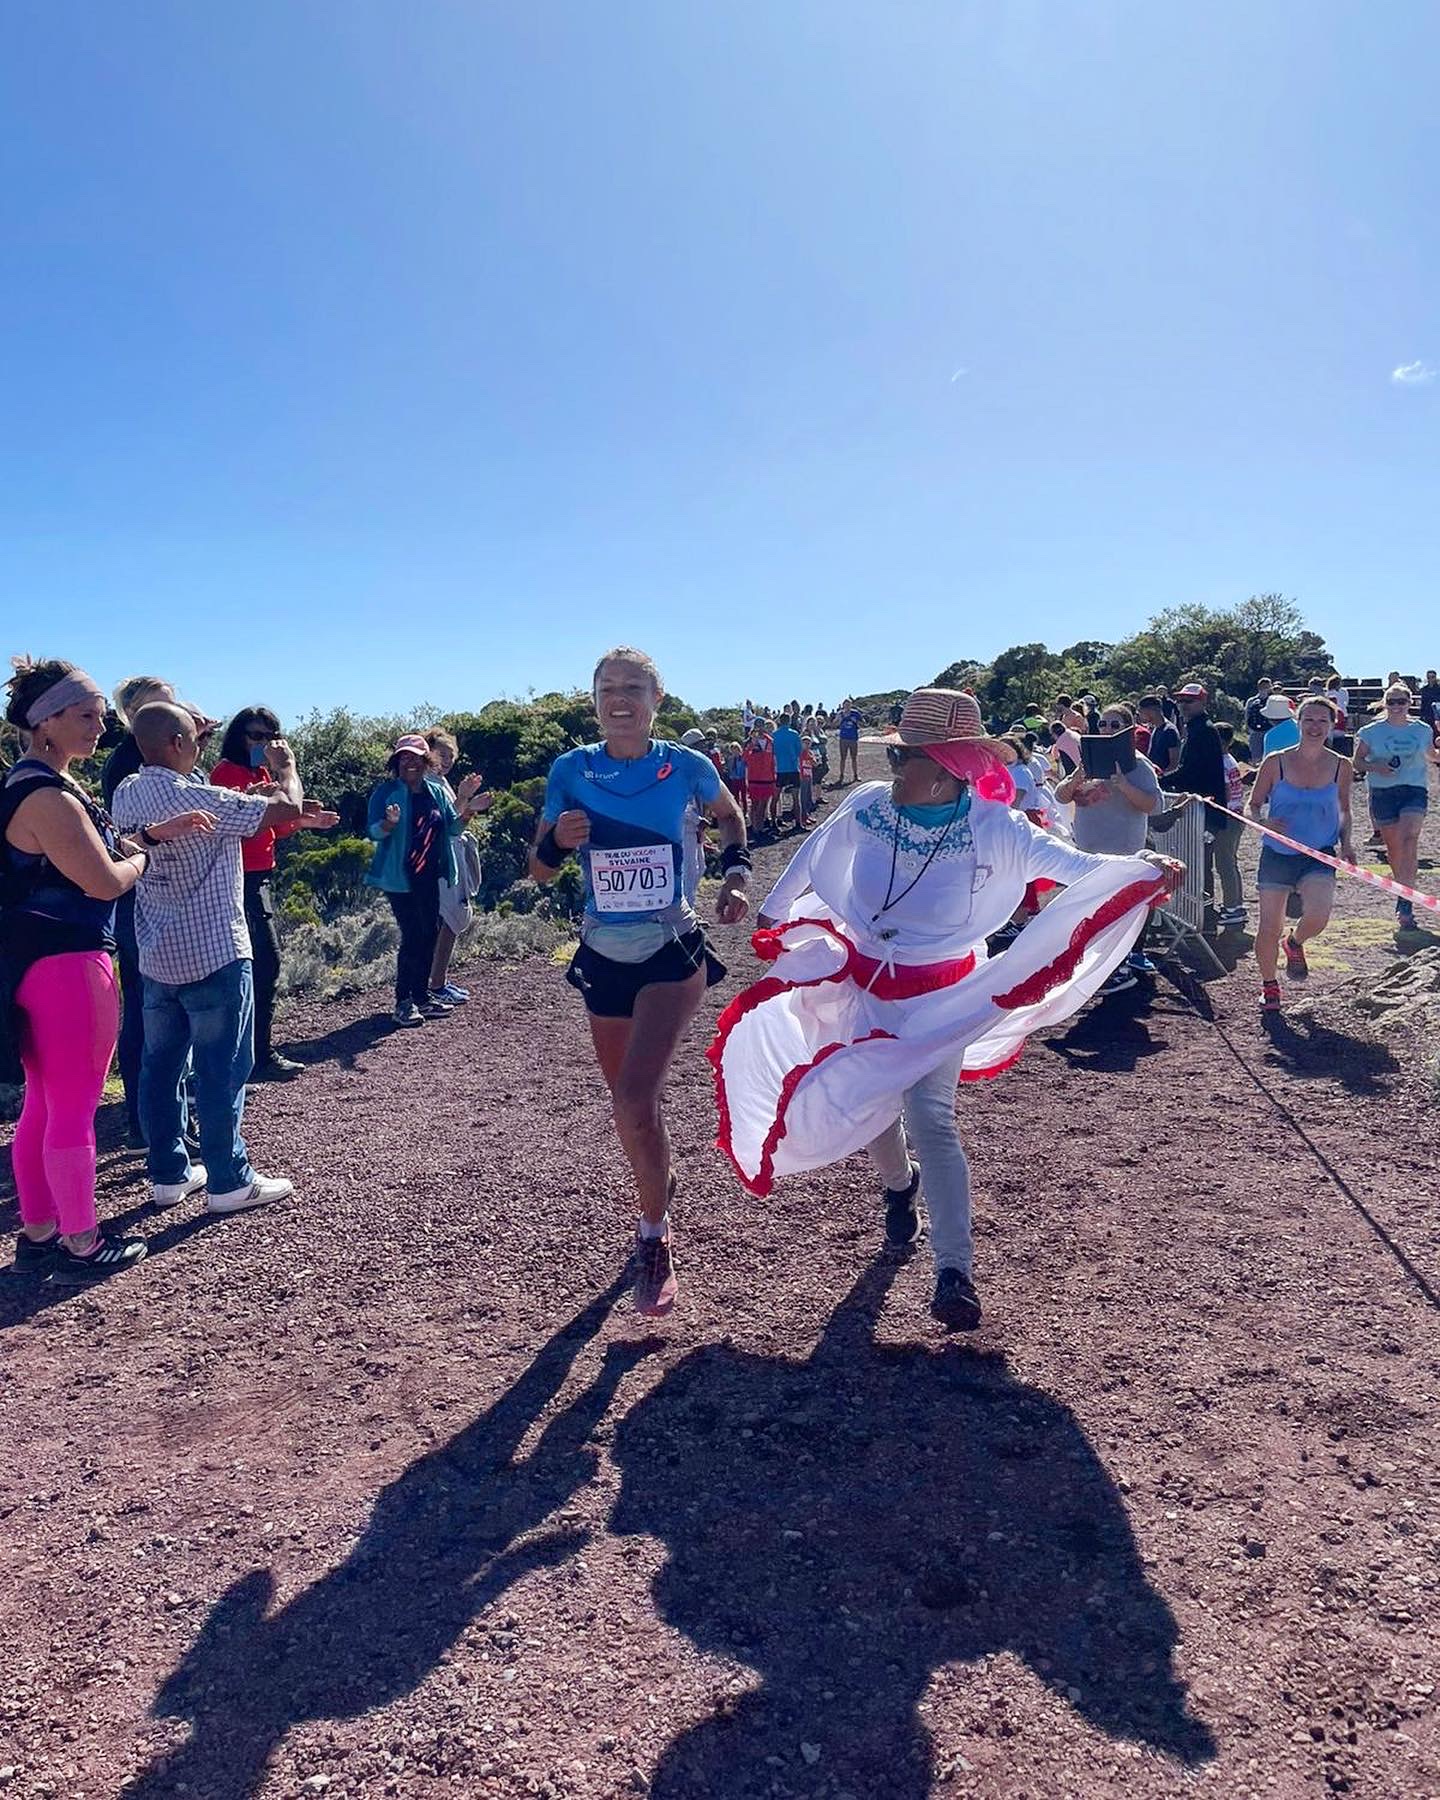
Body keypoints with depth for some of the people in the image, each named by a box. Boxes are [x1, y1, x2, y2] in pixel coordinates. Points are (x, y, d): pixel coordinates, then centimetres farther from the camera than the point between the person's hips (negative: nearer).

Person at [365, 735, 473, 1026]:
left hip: (429, 876, 6)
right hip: (400, 878, -6)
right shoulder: (386, 791, -4)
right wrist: (390, 822, -31)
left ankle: (421, 995, 21)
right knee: (412, 936, -10)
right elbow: (373, 832, -11)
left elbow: (453, 828, 13)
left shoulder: (437, 792, 10)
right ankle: (403, 1002, -3)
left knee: (430, 934, 9)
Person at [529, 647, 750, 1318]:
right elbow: (540, 870, 3)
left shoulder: (687, 768, -7)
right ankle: (660, 1185, 48)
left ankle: (654, 1239, 4)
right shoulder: (571, 771, -3)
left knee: (635, 1100, -18)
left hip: (673, 955, -3)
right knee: (630, 1103, 17)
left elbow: (730, 818, 15)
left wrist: (736, 872, -2)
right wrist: (558, 840, -19)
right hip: (603, 959, 4)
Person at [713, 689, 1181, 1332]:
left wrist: (1140, 868, -46)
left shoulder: (990, 827, -19)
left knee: (930, 1120, -14)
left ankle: (955, 1272, -6)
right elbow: (812, 856, 6)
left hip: (940, 995, -4)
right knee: (866, 1103, 15)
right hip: (862, 982, 4)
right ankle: (900, 1184, 49)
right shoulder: (867, 806, -10)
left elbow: (1070, 863, -27)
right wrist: (774, 912, 19)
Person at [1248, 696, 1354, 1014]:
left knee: (1317, 916, -24)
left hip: (1319, 856, 0)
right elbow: (1252, 805, 2)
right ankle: (1269, 985, 28)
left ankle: (1295, 943, 14)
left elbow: (1344, 810, 15)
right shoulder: (1276, 762, -5)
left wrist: (1346, 842, -1)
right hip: (1276, 855, 0)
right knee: (1269, 928, 1)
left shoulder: (1340, 766, 0)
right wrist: (1264, 822, -19)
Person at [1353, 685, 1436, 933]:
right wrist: (1375, 766, -13)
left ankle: (1405, 903, -23)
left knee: (1409, 838, -21)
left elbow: (1431, 757, 24)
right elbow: (1357, 762, 6)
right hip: (1382, 793, 0)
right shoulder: (1372, 731, 3)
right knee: (1393, 848, 7)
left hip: (1414, 791, 0)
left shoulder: (1422, 731, 9)